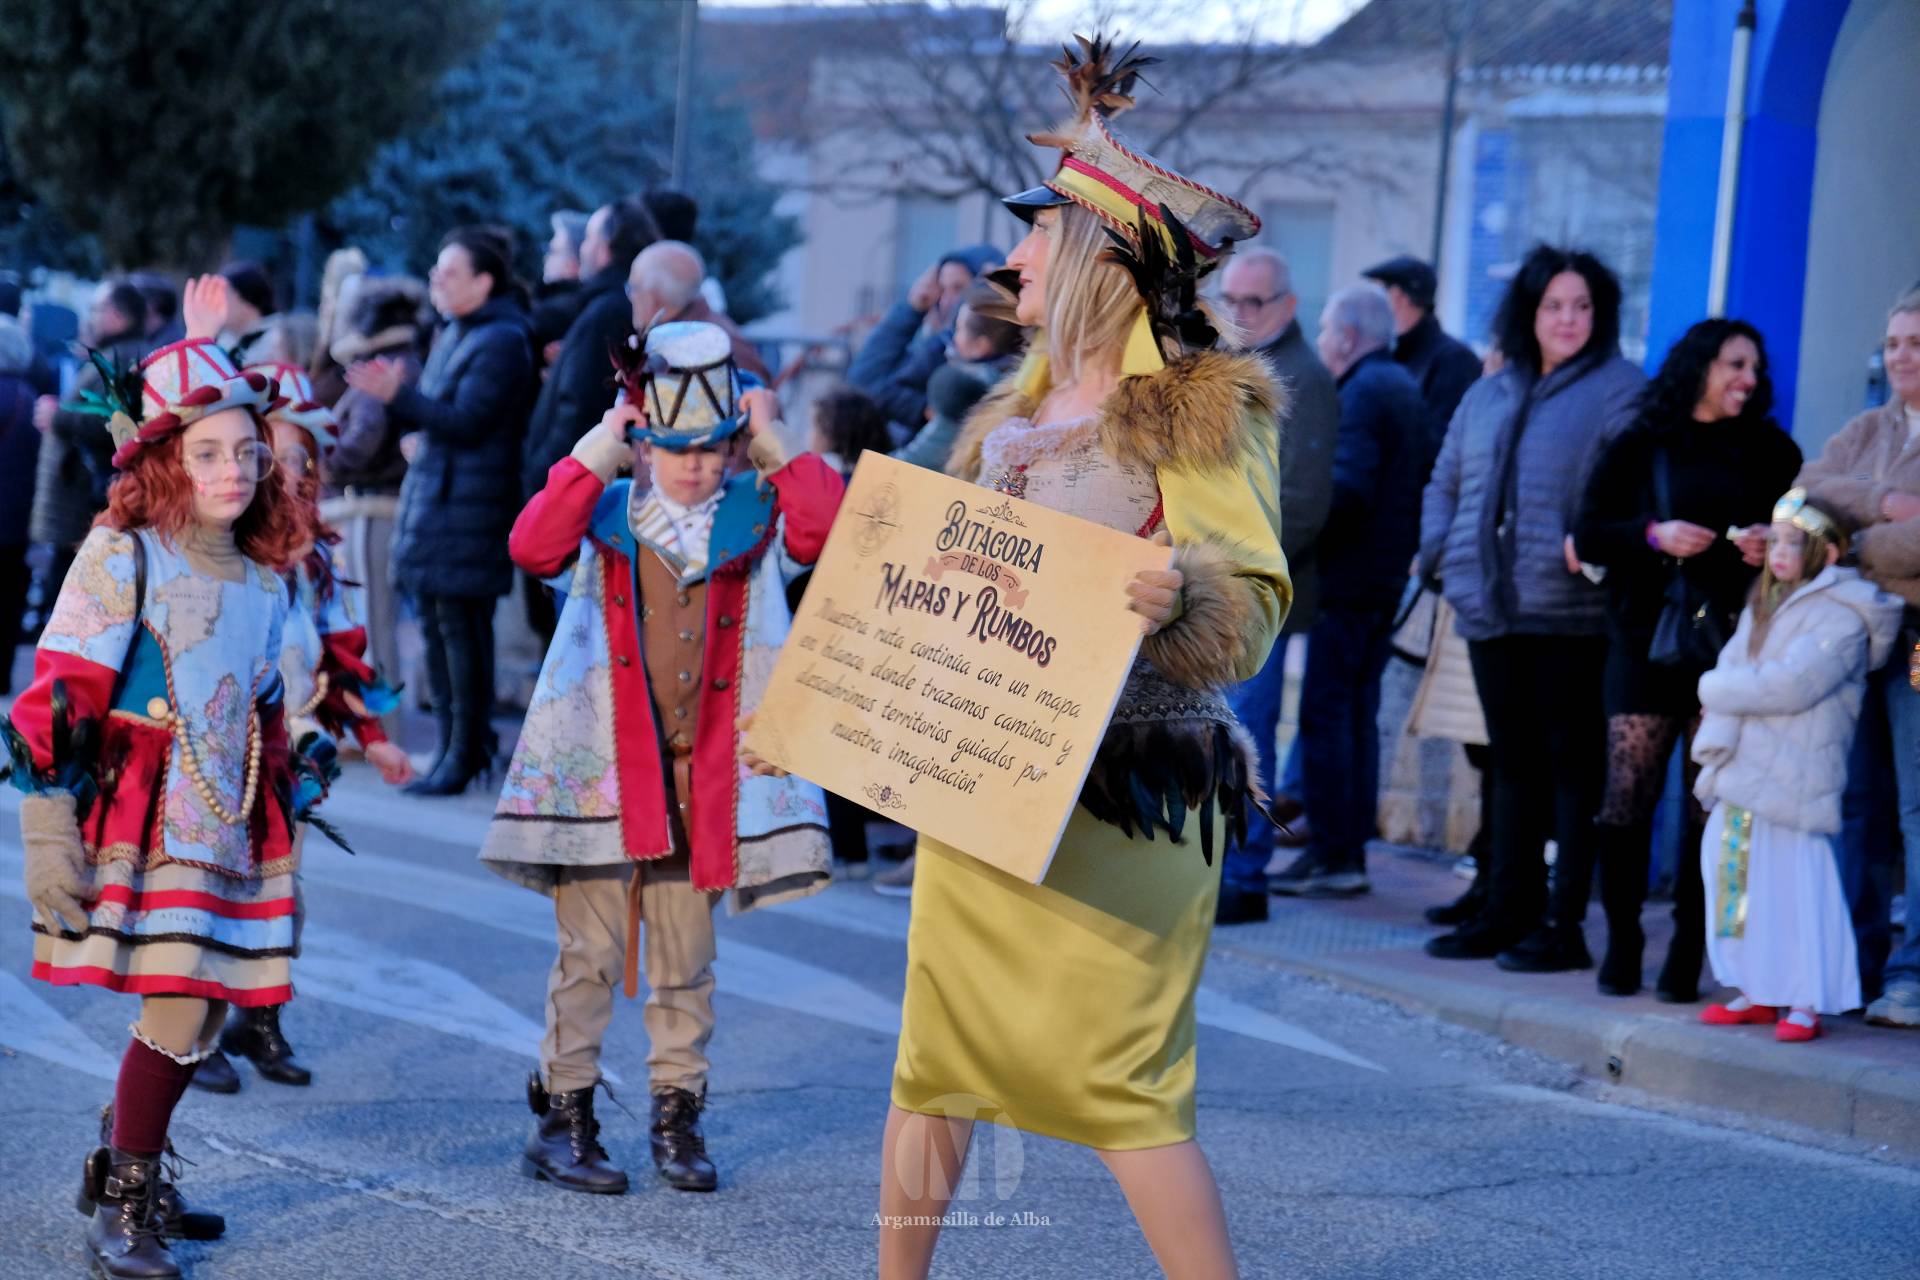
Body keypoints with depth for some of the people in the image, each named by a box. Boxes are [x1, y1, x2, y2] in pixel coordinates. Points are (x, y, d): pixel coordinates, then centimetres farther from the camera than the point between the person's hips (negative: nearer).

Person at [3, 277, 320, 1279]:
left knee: (201, 1016, 7)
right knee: (178, 1010, -13)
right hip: (141, 820, -6)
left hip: (229, 824, 6)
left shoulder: (262, 578, 13)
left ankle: (121, 1170, 26)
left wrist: (289, 805, 25)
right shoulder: (122, 556, -7)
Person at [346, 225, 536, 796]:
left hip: (468, 500, -9)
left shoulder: (502, 341, -11)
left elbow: (467, 422, -18)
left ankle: (466, 753, -3)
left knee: (461, 624, -8)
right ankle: (453, 744, 16)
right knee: (435, 622, 10)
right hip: (430, 492, 9)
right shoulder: (455, 335, 17)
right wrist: (396, 393, 1)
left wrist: (398, 396, -22)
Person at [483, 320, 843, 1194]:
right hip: (601, 765, -2)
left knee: (686, 961, 9)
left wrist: (775, 449, -10)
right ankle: (561, 1117, 9)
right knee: (590, 954, 0)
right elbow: (532, 547, -17)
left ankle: (677, 1116, 19)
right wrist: (596, 454, -17)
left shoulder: (754, 519, 6)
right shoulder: (604, 516, 2)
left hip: (706, 776, 2)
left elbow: (826, 532, -13)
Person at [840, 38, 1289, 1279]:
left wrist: (1180, 596, -35)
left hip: (1119, 792, -7)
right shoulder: (1016, 413, 14)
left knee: (1122, 1081, -9)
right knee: (935, 1059, 10)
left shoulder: (1207, 411, -7)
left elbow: (1255, 603, -14)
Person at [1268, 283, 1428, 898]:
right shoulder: (1404, 387, 17)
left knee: (1325, 712, -7)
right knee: (1359, 713, 12)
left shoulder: (1363, 392, -13)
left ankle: (1331, 854, -7)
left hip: (1345, 576, -10)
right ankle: (1352, 848, 14)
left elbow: (1348, 489, -24)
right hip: (1386, 577, 10)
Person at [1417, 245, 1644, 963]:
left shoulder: (1619, 391, 0)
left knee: (1573, 762, -2)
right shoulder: (1488, 396, 20)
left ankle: (1566, 918, 2)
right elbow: (1446, 484, 25)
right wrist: (1440, 553, 10)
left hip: (1573, 614, -6)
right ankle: (1508, 910, 18)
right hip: (1492, 611, 6)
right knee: (1512, 763, 11)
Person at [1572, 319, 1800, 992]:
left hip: (1731, 646, 0)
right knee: (1627, 795, -5)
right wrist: (1655, 535, -11)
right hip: (1647, 642, 0)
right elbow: (1589, 535, 5)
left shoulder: (1770, 452, 11)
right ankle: (1622, 943, 7)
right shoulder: (1637, 448, 8)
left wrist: (1771, 545, -7)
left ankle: (1687, 951, 3)